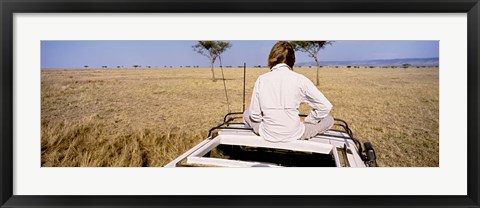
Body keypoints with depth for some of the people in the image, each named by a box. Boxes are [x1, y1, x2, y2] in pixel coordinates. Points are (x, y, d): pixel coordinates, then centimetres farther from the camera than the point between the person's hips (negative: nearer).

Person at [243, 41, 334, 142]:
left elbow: (254, 115, 0)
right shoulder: (299, 79, -9)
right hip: (293, 135, -2)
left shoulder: (261, 79, -4)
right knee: (329, 119, 19)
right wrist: (306, 121, 8)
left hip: (267, 135, 2)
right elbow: (326, 106, -6)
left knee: (247, 114, 32)